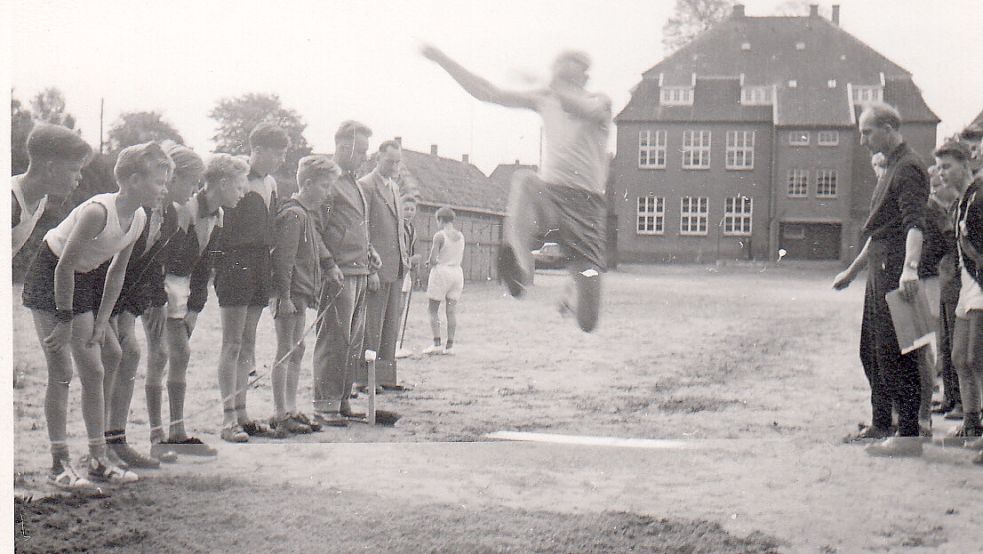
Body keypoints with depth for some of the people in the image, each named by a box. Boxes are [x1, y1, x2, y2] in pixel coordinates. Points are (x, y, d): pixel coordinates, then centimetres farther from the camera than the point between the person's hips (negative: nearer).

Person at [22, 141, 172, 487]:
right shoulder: (98, 211, -30)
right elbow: (64, 267, -25)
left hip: (82, 281, 8)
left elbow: (117, 273, 5)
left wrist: (101, 322, 2)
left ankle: (98, 461, 10)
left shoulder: (139, 218, -6)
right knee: (61, 374, -8)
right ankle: (60, 464, 0)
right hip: (48, 277, -7)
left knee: (94, 372, 4)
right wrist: (65, 319, -20)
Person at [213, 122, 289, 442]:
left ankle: (241, 412, 18)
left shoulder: (270, 184, 15)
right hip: (235, 264, -8)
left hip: (260, 266, 8)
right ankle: (228, 419, -4)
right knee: (232, 344, -7)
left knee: (248, 343, 11)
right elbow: (222, 226, -13)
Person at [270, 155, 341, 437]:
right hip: (289, 295, -10)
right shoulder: (293, 215, -15)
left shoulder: (308, 214, 17)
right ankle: (281, 416, 0)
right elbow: (283, 258, -19)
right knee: (286, 352, -5)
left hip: (301, 294, 10)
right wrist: (284, 296, -21)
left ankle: (291, 411, 20)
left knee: (297, 351, 13)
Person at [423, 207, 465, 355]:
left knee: (434, 309, 3)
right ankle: (450, 345, 5)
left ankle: (437, 343, -6)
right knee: (452, 310, 6)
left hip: (441, 272, -6)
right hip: (457, 271, 6)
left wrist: (432, 264, 8)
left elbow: (433, 259, -15)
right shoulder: (460, 236, 8)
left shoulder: (439, 235, -11)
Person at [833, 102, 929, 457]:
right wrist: (852, 270, 32)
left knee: (895, 351, -9)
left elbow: (915, 224, -26)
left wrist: (910, 267, -41)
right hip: (880, 269, 10)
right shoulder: (891, 169, 20)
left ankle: (909, 435, -6)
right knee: (870, 349, 15)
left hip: (896, 271, -10)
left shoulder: (908, 168, -11)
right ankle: (880, 425, 25)